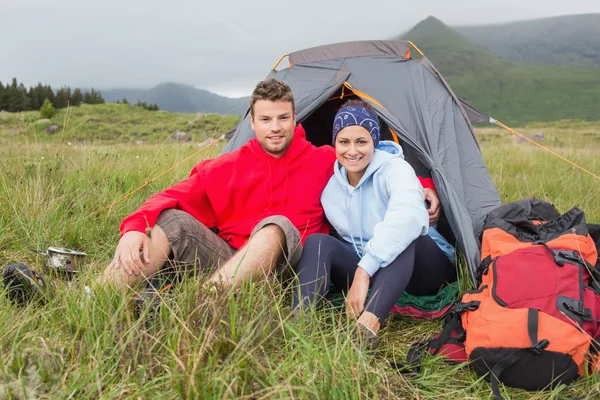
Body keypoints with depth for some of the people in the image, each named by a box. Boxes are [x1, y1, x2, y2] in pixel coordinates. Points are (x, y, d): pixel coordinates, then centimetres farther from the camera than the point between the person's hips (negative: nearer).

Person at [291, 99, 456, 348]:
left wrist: (363, 271, -46)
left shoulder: (394, 168, -20)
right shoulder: (331, 186, -2)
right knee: (317, 241, -19)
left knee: (404, 234, -37)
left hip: (424, 269, -4)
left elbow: (409, 215, -42)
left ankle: (368, 324, -53)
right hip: (368, 270, 4)